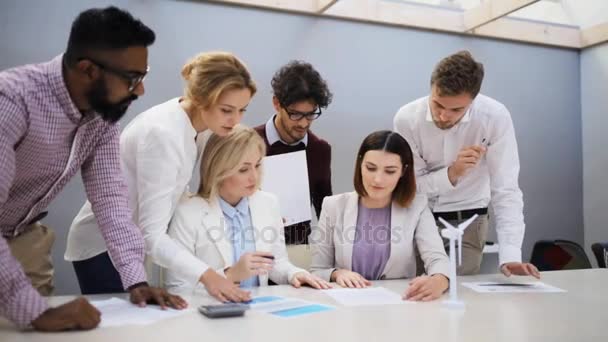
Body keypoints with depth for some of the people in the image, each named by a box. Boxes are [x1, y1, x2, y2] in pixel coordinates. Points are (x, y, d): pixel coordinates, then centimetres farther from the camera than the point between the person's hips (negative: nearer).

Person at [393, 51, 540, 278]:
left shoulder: (496, 118, -20)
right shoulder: (407, 118, -18)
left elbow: (505, 190, -20)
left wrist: (510, 256, -29)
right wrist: (451, 173, -29)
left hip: (466, 220, 0)